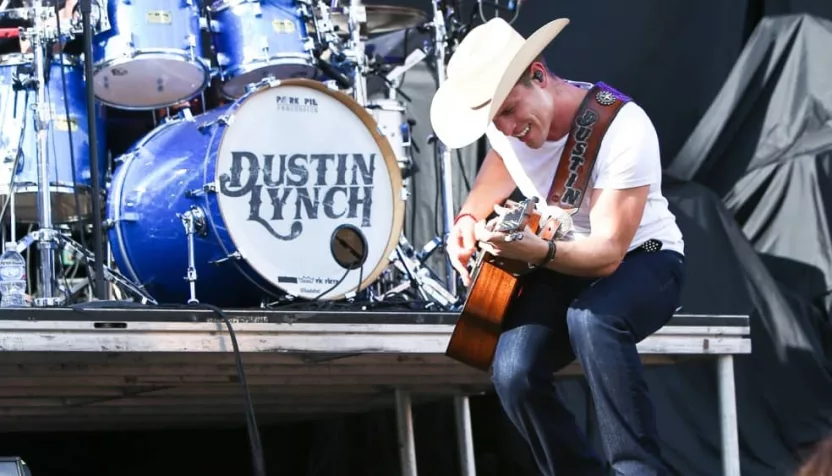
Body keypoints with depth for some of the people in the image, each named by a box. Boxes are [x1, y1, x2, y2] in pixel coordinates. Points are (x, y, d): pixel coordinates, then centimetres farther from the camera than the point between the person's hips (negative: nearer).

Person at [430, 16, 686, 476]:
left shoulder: (623, 128, -28)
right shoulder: (506, 129, -8)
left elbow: (608, 252, -31)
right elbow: (492, 185, 15)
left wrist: (537, 251, -49)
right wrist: (468, 221, -8)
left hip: (642, 259, -5)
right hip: (561, 266, 5)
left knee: (590, 318, -40)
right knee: (513, 374, -23)